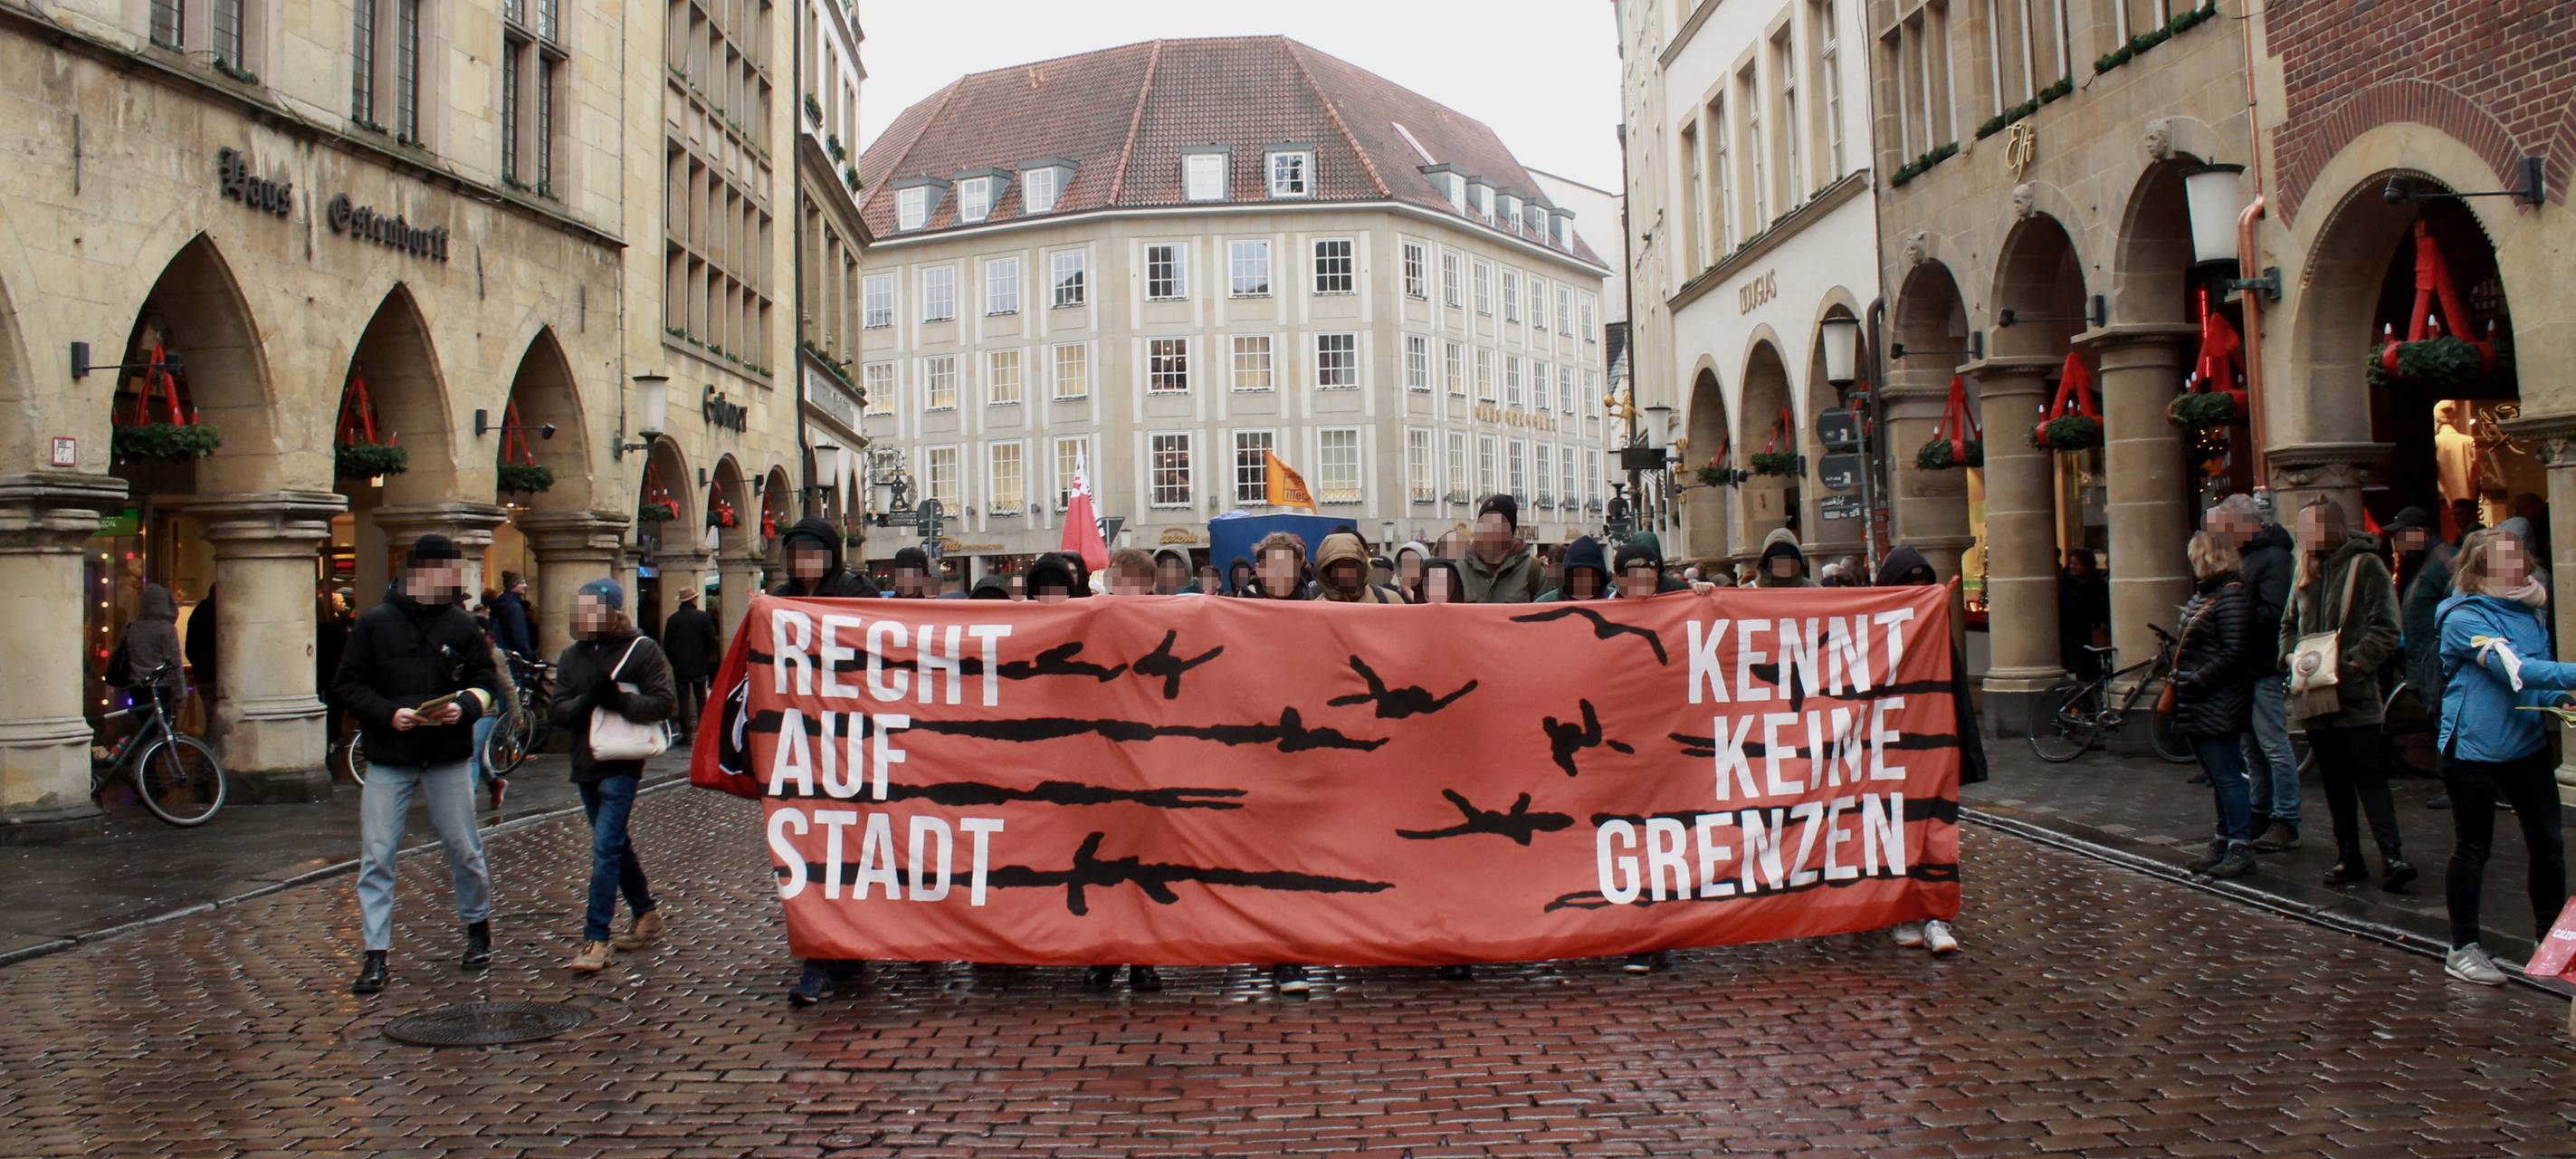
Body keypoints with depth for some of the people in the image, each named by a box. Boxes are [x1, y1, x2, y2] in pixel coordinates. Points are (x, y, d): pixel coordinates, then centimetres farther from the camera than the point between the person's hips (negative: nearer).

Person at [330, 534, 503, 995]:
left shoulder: (461, 625, 5)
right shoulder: (375, 623, -1)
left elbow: (487, 681, 8)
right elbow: (346, 685, -2)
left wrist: (465, 706, -13)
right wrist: (388, 713, -16)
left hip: (448, 758, 1)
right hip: (388, 759, -1)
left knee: (465, 849, 9)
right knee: (376, 857, -3)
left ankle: (477, 927, 31)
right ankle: (376, 954, 3)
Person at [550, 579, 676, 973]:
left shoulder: (642, 650, -4)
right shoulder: (572, 656, 11)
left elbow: (663, 703, -11)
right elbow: (559, 712, 3)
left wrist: (621, 701, -25)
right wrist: (587, 700, -17)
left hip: (622, 765, -7)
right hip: (585, 763, 7)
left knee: (606, 847, -12)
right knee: (615, 844, 16)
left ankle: (597, 938, -10)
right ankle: (646, 916, 31)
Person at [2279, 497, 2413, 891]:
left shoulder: (2365, 565, -5)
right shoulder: (2307, 570, 14)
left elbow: (2386, 630, -10)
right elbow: (2289, 624, 23)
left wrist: (2349, 663, -18)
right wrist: (2291, 658, 6)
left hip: (2355, 694, -6)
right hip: (2315, 694, 6)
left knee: (2368, 776, -11)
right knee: (2335, 781, 10)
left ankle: (2392, 856, -10)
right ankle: (2349, 857, 16)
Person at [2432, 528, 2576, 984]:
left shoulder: (2530, 615, 8)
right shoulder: (2464, 618, -14)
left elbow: (2535, 677, 18)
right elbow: (2514, 669, -26)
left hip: (2527, 745, 6)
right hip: (2473, 749, -6)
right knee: (2473, 847, 4)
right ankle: (2463, 948, 16)